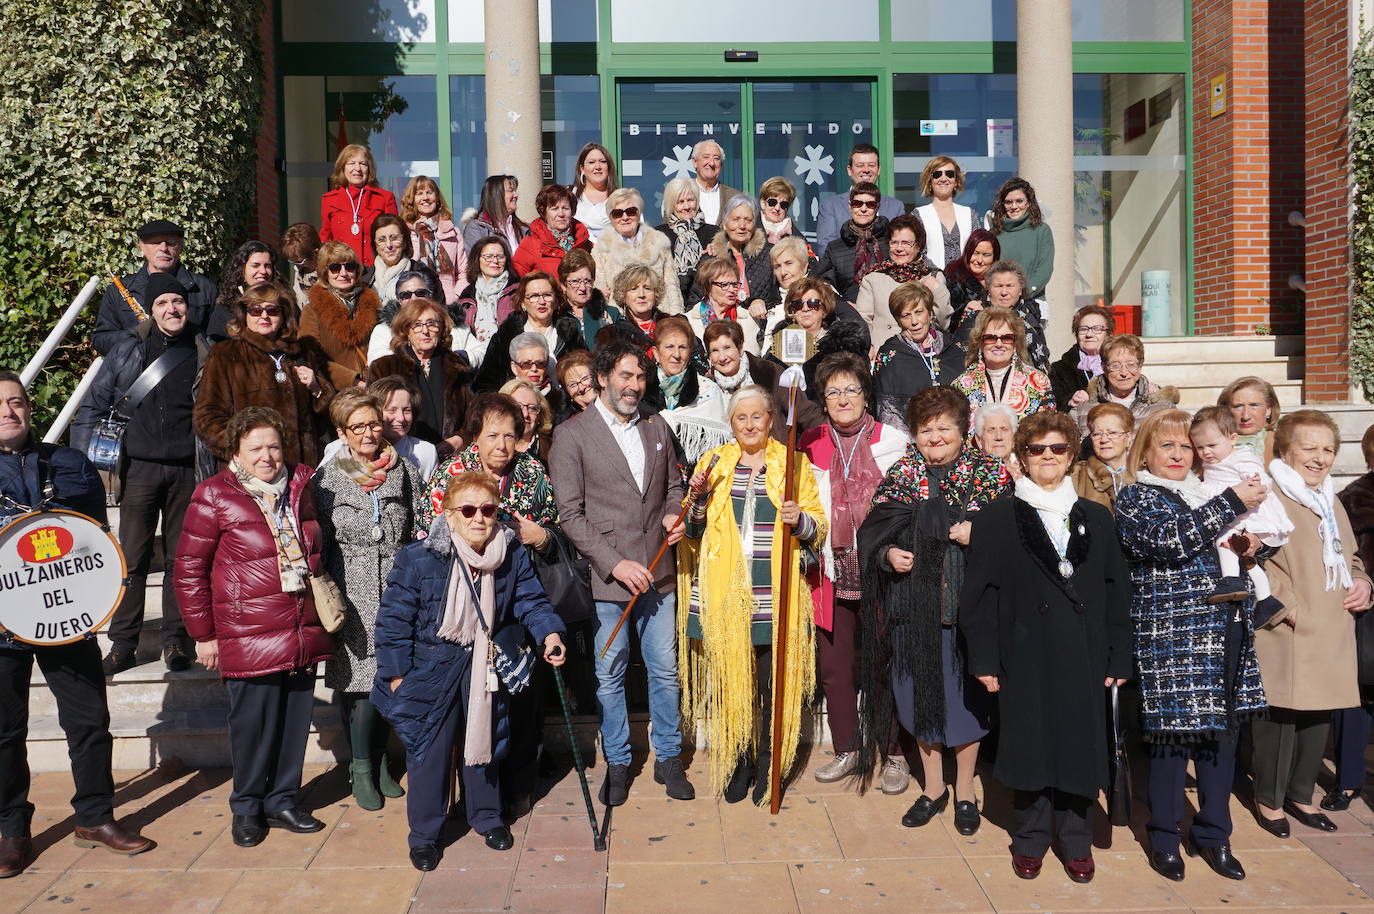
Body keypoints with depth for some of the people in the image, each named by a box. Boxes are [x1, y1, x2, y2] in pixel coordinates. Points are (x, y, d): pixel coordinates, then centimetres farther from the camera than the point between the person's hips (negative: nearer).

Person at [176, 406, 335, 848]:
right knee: (252, 725, 4)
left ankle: (282, 800, 29)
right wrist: (204, 634, -3)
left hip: (303, 635, 5)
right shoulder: (215, 496, -6)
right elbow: (188, 569, -3)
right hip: (249, 640, -5)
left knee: (295, 722, 12)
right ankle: (247, 808, 24)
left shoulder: (301, 485, 9)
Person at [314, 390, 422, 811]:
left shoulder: (405, 472, 8)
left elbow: (419, 533, 11)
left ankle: (378, 761, 23)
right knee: (360, 677, -3)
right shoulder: (326, 478, 3)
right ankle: (361, 767, 13)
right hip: (352, 591, -2)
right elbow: (317, 541, 4)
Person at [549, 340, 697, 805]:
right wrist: (615, 563, -16)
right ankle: (617, 763, 25)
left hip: (658, 573, 4)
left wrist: (674, 514, -2)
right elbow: (570, 514, -9)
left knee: (665, 670, 10)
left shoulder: (657, 427, 10)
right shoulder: (571, 434, -6)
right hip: (607, 575, -4)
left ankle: (669, 758, 27)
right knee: (610, 676, 8)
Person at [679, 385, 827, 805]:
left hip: (776, 597, -1)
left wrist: (800, 520, -14)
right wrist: (699, 498, -7)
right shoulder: (713, 462, 11)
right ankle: (737, 763, 21)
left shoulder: (794, 464, 8)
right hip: (725, 596, 1)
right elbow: (693, 531, 11)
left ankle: (768, 768, 17)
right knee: (729, 680, 3)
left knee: (774, 684, 0)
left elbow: (820, 530, 7)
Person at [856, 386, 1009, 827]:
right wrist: (889, 554, -13)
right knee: (919, 694, 12)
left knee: (967, 697, 8)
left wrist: (979, 534, -17)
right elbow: (871, 534, 6)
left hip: (970, 604, -2)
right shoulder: (899, 475, 4)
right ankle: (933, 787, 32)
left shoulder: (990, 472, -1)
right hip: (914, 604, 2)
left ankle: (964, 791, 29)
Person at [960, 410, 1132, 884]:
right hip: (1025, 656, -2)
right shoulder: (996, 519, 1)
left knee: (1080, 745, 6)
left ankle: (1075, 840, 23)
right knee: (1029, 745, 6)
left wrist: (1118, 658, 3)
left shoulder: (1097, 519, 10)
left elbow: (1117, 592, 9)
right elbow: (979, 595, -1)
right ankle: (1029, 839, 23)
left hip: (1082, 656, 2)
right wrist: (984, 659, -6)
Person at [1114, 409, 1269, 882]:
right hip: (1170, 635, -6)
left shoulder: (1208, 494, 17)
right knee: (1172, 734, -2)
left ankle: (1213, 834, 25)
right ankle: (1164, 838, 14)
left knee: (1221, 731, 11)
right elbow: (1168, 539, -20)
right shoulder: (1135, 498, -2)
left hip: (1225, 629, 6)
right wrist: (1232, 503, -18)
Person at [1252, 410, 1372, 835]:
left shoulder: (1331, 503, 18)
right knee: (1279, 718, 0)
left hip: (1331, 636, 8)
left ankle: (1300, 794, 30)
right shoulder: (1268, 499, -12)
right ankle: (1268, 799, 17)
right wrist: (1286, 607, -20)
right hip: (1286, 636, -8)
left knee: (1318, 715, 15)